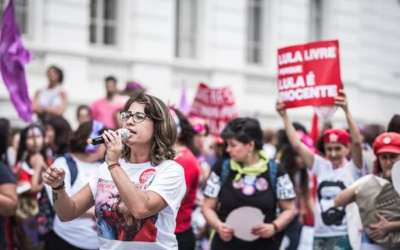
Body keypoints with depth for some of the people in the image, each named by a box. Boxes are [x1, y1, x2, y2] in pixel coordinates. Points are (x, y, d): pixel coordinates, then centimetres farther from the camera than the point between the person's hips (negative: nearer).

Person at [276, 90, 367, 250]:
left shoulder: (353, 169, -4)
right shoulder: (321, 166, 8)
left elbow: (357, 142, -21)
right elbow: (297, 145, 2)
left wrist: (346, 111, -34)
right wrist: (284, 116, -6)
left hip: (344, 236, -5)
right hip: (320, 236, 5)